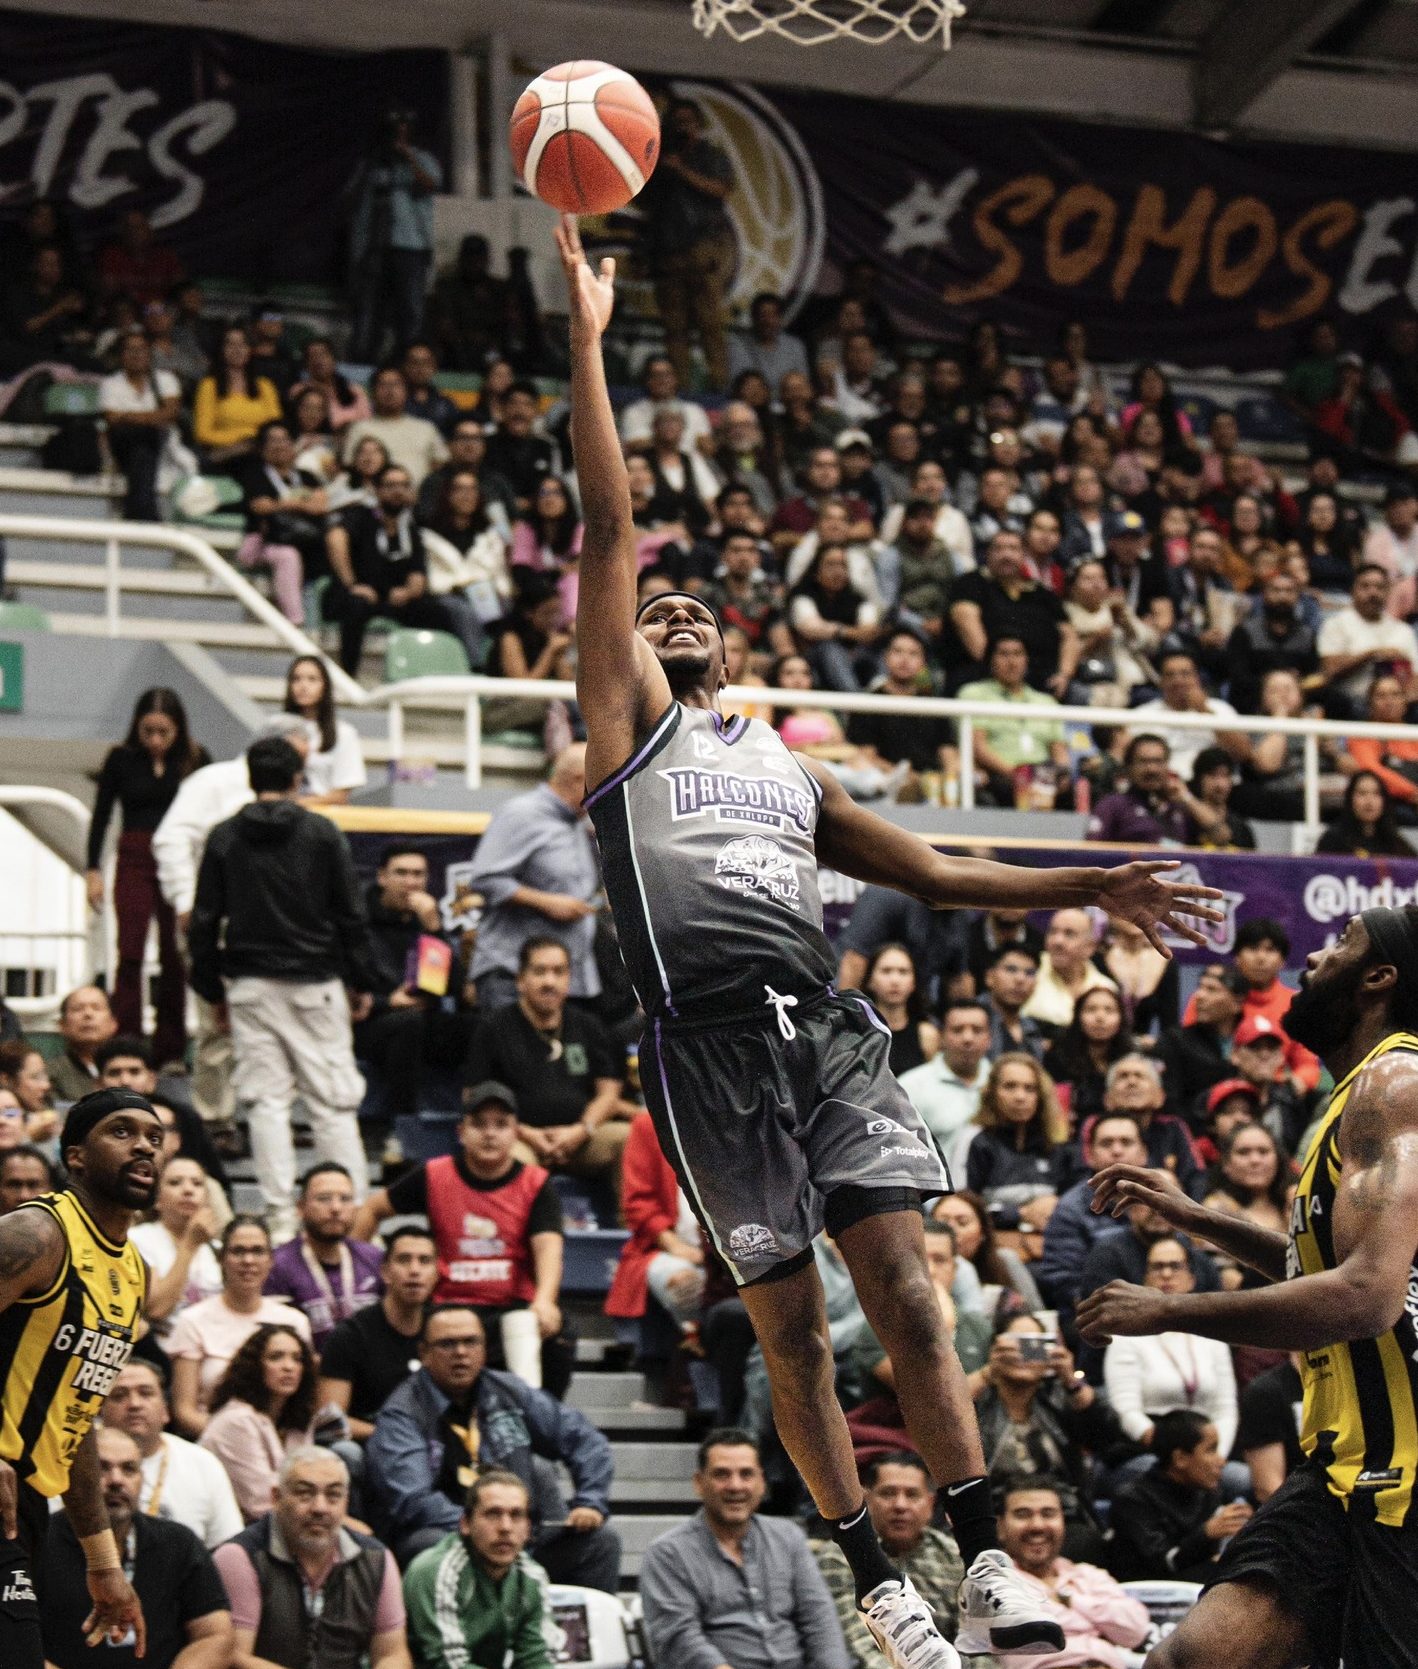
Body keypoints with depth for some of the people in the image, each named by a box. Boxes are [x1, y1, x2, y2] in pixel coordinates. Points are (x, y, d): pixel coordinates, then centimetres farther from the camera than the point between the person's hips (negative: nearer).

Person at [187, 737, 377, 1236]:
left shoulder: (225, 838, 4)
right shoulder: (321, 833, -1)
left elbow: (204, 921, 5)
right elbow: (351, 914, -1)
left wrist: (211, 988, 13)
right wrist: (361, 983, 6)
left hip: (251, 987, 1)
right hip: (314, 984, -1)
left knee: (265, 1099, 3)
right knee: (332, 1100, 1)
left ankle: (280, 1211, -2)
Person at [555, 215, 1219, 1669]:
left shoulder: (787, 767, 27)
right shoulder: (629, 725, 12)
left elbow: (926, 871, 26)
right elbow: (609, 529, 5)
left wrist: (1087, 888, 16)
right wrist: (587, 338, 0)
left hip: (824, 1023, 3)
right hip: (708, 1034, -3)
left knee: (904, 1288, -7)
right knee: (787, 1323, 0)